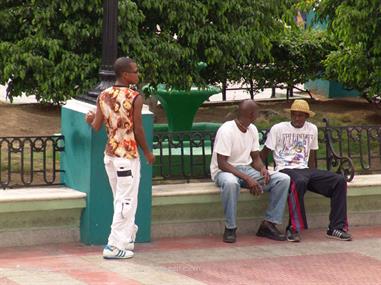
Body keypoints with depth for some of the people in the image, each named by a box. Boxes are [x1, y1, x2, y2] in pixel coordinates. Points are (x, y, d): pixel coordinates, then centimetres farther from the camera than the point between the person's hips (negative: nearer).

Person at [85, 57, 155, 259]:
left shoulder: (103, 96, 2)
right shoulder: (135, 98, -14)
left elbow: (96, 126, 4)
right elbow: (138, 130, -11)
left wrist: (89, 119, 27)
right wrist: (147, 152, 3)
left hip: (110, 155, 6)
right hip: (128, 155, -6)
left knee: (120, 200, 19)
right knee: (126, 201, 0)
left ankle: (127, 238, 29)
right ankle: (115, 246, -2)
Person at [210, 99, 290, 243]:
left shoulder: (252, 129, 7)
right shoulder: (227, 130, -18)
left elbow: (255, 157, 12)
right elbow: (222, 163, -23)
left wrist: (263, 169, -13)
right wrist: (247, 179, -31)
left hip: (246, 169, 7)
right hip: (224, 171, -7)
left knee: (283, 179, -13)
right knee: (230, 182, -45)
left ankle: (268, 224, -11)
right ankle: (230, 228, -28)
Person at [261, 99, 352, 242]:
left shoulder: (312, 129, 17)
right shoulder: (278, 129, 2)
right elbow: (263, 154, 1)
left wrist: (314, 177, 11)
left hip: (305, 169, 6)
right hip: (286, 170, -6)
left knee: (339, 180, -15)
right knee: (299, 182, -42)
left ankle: (336, 228, -16)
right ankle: (293, 229, -35)